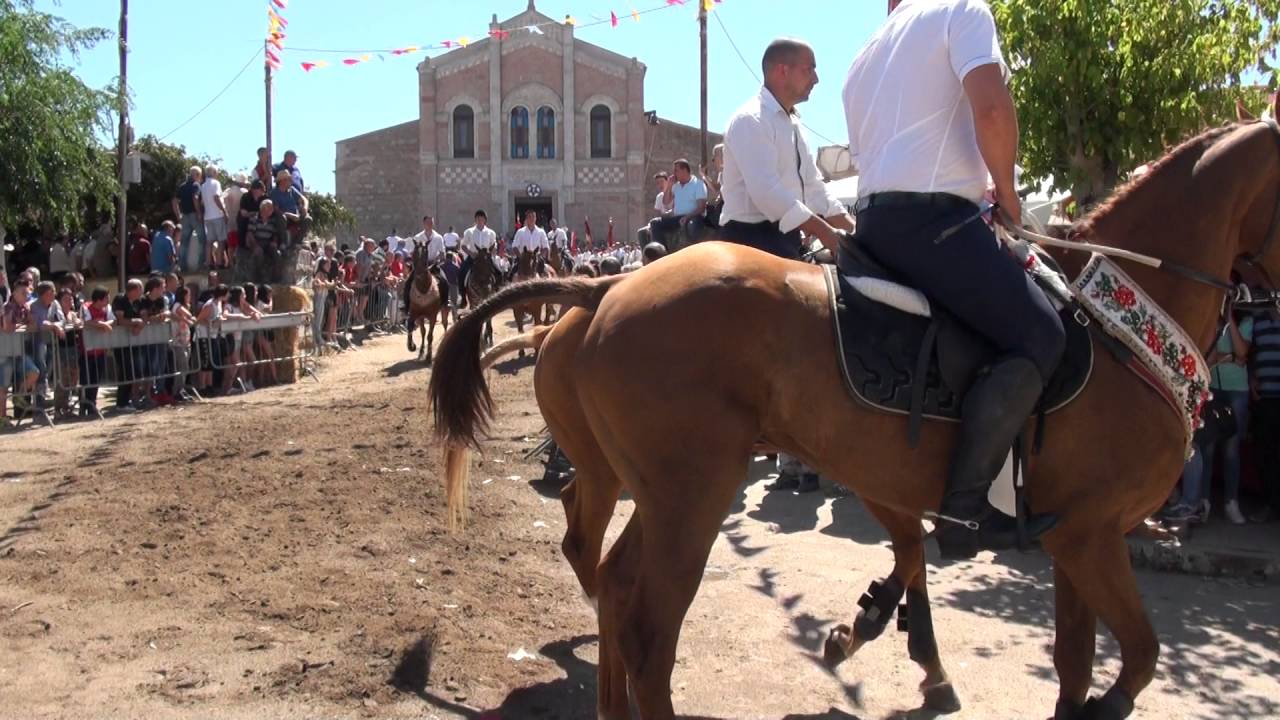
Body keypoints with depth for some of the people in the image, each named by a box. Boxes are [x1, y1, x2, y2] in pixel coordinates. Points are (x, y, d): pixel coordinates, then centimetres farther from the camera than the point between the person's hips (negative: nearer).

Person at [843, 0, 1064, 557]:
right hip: (930, 215, -9)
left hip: (874, 218, 9)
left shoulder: (867, 56, 27)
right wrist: (1007, 192, 0)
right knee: (1039, 337, -12)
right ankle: (962, 512, -20)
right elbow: (991, 107, -15)